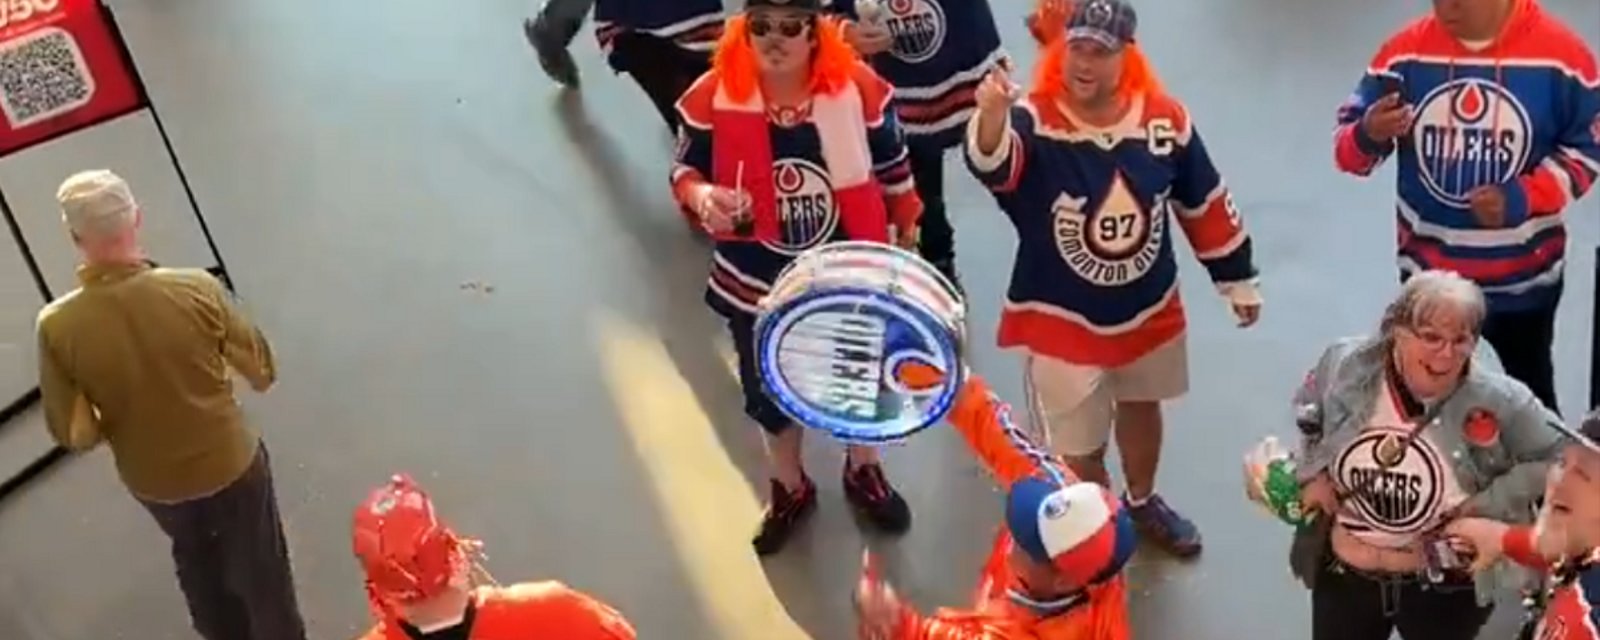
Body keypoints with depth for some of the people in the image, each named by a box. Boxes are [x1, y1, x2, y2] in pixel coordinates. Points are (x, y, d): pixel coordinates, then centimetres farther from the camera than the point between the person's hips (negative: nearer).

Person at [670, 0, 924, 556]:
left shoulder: (858, 90, -17)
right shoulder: (714, 98, -18)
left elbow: (893, 172, -2)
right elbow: (685, 170, -5)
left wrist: (906, 245, 8)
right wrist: (703, 196, -28)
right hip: (757, 282, 0)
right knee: (770, 391, 20)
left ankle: (864, 473, 53)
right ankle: (789, 489, 49)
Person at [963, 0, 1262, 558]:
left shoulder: (1163, 118, -12)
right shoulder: (1034, 121, -23)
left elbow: (1205, 203, 2)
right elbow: (993, 163, -47)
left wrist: (1236, 278, 9)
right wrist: (992, 114, -69)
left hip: (1149, 306, 4)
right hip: (1062, 318, -4)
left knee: (1140, 407, 29)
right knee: (1079, 448, 6)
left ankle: (1142, 502, 57)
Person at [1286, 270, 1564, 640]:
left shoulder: (1497, 401, -24)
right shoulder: (1346, 365, -16)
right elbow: (1307, 412, 7)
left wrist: (1490, 504, -17)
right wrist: (1312, 471, -4)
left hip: (1447, 586, -2)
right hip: (1343, 573, 2)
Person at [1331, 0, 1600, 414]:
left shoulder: (1560, 54, -15)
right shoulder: (1406, 50, -11)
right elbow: (1347, 146, -6)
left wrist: (1522, 198, -22)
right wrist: (1368, 135, -31)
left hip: (1525, 275, -1)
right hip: (1428, 271, 1)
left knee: (1531, 397, 19)